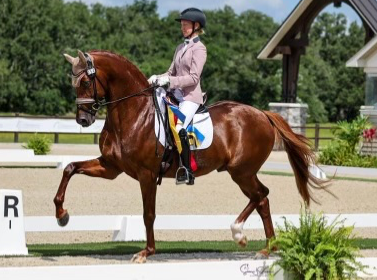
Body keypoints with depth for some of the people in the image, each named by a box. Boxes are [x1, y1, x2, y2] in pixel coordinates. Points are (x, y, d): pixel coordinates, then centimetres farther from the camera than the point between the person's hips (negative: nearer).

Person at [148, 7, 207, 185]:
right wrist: (157, 78, -1)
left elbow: (194, 77, -15)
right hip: (176, 94, 9)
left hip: (190, 96, -9)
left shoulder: (199, 48, -6)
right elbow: (172, 72, 19)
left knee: (179, 128, -26)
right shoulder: (180, 48, 18)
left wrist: (169, 81, -22)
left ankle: (188, 172, -21)